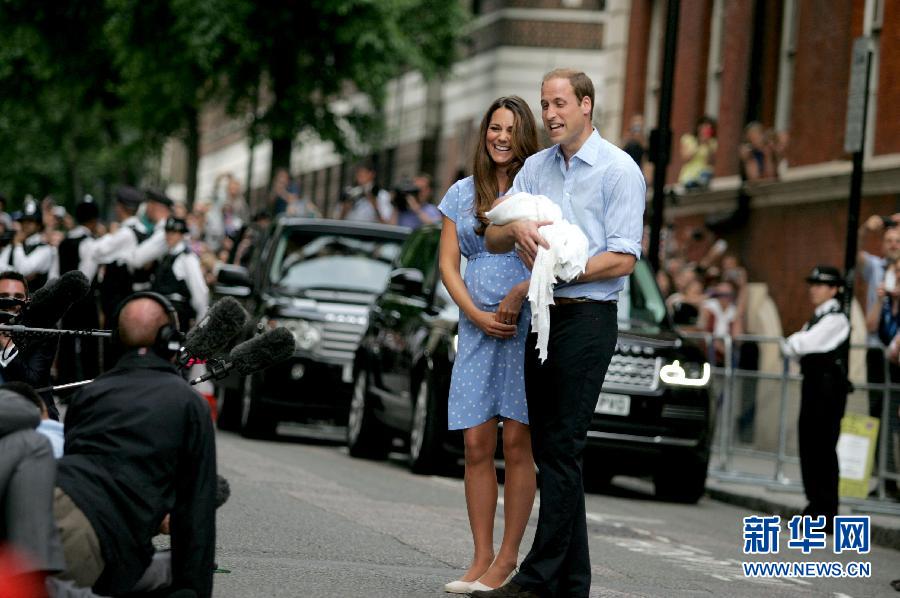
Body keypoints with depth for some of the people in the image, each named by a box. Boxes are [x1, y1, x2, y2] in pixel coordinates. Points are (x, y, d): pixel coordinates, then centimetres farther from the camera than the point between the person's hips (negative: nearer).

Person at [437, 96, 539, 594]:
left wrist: (518, 296, -18)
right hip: (477, 329, 4)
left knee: (517, 442, -4)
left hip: (529, 327, -3)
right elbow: (448, 264, 8)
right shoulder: (463, 193, 13)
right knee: (477, 444, -1)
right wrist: (479, 316, -6)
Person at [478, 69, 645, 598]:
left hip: (588, 318, -7)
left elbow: (624, 258, -12)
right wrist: (518, 228, -14)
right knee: (549, 446, 7)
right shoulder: (537, 167, 14)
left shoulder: (619, 170, -6)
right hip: (543, 318, 7)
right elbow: (493, 239, 8)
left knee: (563, 449, -9)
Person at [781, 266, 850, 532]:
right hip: (814, 382, 9)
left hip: (829, 387, -9)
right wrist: (793, 346, -5)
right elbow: (795, 347, 17)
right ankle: (815, 504, 18)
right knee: (808, 444, 10)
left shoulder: (835, 320, -11)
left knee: (824, 448, -8)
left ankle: (827, 513, -5)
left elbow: (804, 344, -19)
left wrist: (792, 343, 0)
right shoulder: (817, 318, 17)